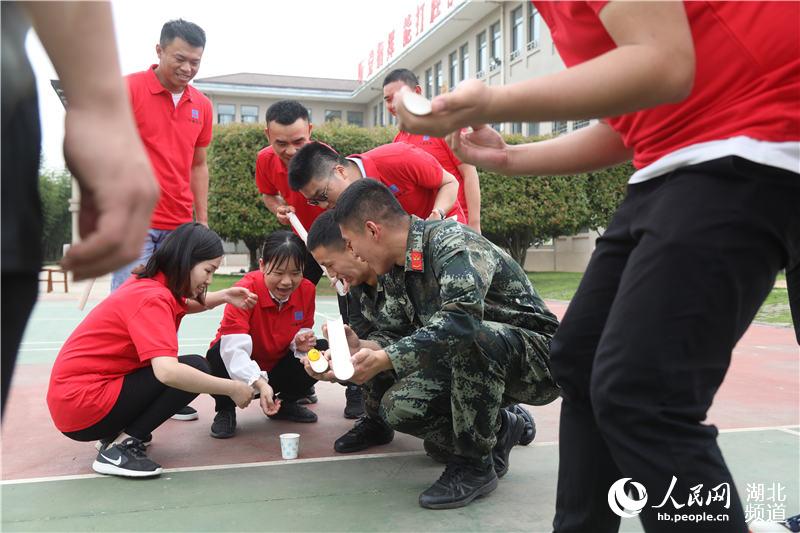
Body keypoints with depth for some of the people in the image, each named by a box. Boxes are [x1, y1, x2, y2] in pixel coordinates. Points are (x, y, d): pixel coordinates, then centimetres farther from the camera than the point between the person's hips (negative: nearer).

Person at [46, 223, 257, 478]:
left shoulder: (148, 283, 6)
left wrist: (223, 296, 10)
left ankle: (119, 431, 12)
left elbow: (182, 305, 29)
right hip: (83, 407, -9)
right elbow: (167, 372, -36)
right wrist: (232, 388, -26)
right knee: (195, 368, -12)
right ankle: (119, 449, -13)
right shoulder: (153, 299, -22)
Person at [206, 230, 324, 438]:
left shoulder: (307, 290, -13)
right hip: (243, 369, -4)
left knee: (323, 350, -15)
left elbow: (303, 330, 3)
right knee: (218, 356, -36)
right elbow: (234, 347, -39)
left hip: (277, 369, 5)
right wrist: (260, 383, -54)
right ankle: (225, 410, -3)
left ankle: (286, 403, 12)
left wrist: (301, 342, -23)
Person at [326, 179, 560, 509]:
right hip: (477, 360, 8)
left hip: (537, 358, -7)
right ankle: (496, 431, 11)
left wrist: (383, 359, -37)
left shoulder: (452, 241, -24)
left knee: (469, 338, -37)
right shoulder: (394, 272, 3)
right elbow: (415, 338, 7)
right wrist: (361, 346, -9)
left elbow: (462, 318, -40)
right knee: (398, 407, -12)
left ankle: (475, 466, -16)